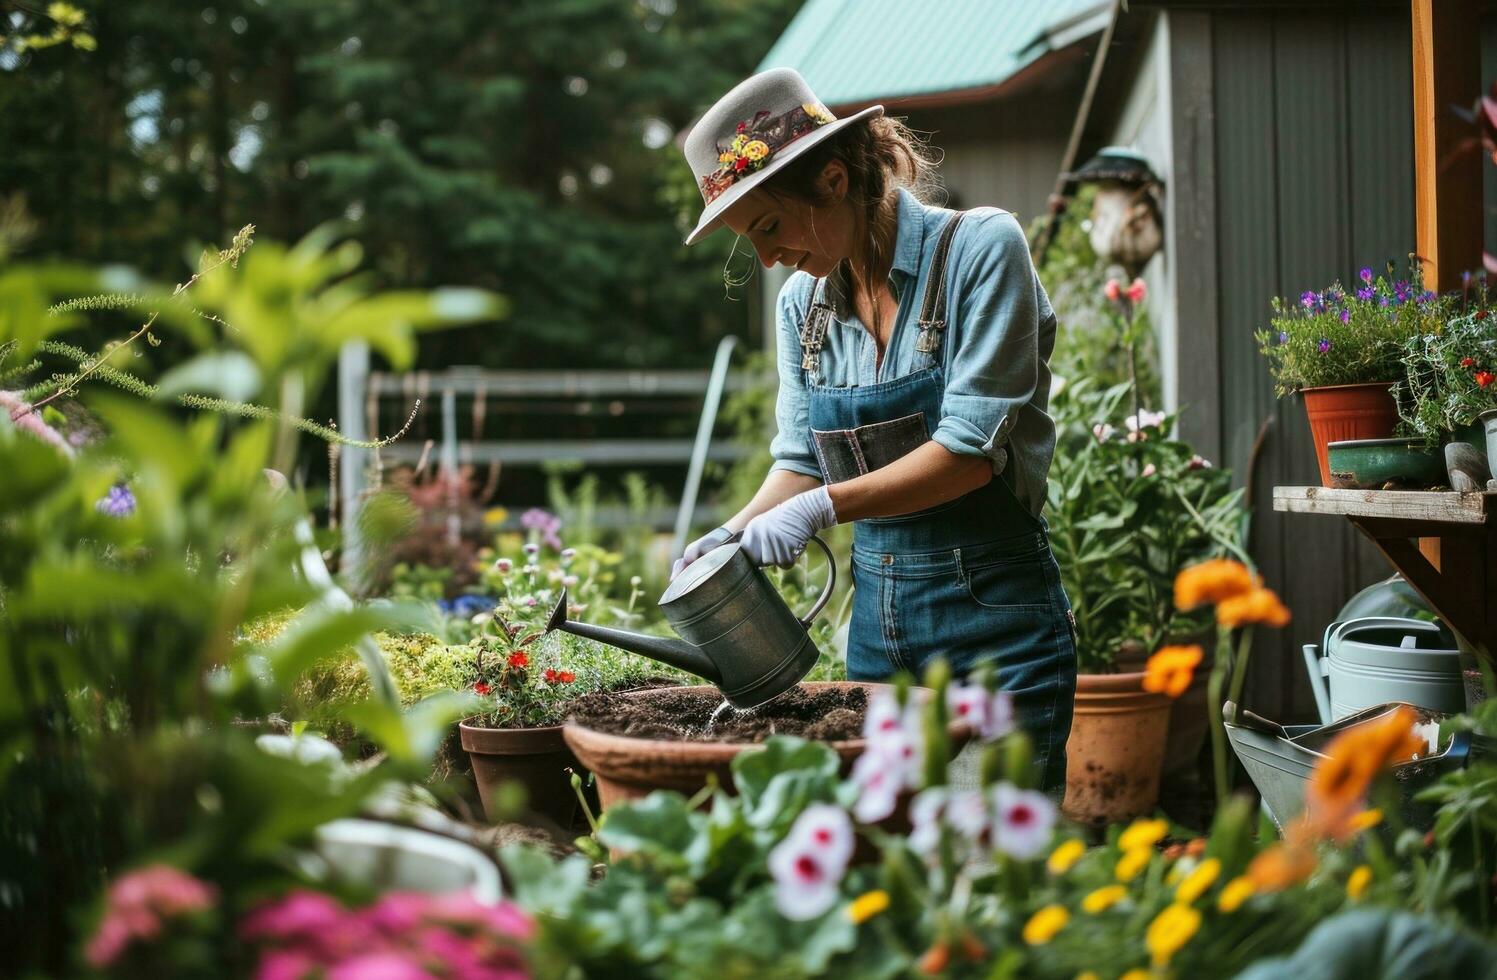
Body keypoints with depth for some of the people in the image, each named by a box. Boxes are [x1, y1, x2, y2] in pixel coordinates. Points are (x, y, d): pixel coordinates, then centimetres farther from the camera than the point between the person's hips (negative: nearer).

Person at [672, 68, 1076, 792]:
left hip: (994, 614, -5)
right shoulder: (802, 302, 8)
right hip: (877, 617, 5)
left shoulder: (980, 247, -10)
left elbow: (972, 447, -16)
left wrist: (825, 506, -21)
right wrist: (736, 533, -5)